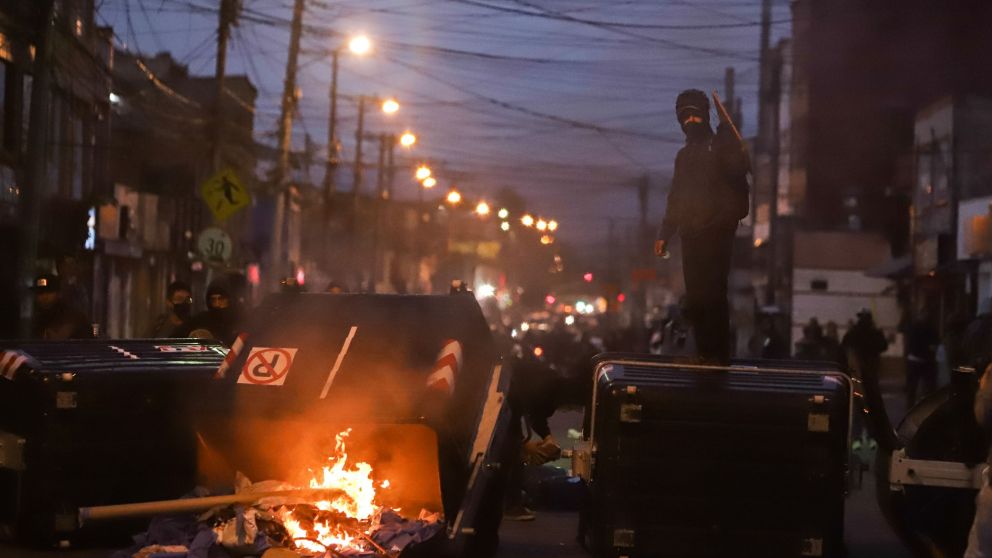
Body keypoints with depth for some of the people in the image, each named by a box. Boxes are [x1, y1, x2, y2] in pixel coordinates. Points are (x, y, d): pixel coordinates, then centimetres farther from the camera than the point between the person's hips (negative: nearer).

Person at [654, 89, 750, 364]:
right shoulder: (684, 155, 24)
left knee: (712, 294, -13)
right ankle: (704, 352, 10)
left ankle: (718, 353, -11)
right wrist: (665, 234, 22)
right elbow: (675, 199, 27)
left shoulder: (722, 145, 3)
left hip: (716, 231, -7)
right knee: (695, 297, 5)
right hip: (691, 234, 7)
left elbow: (737, 171, -15)